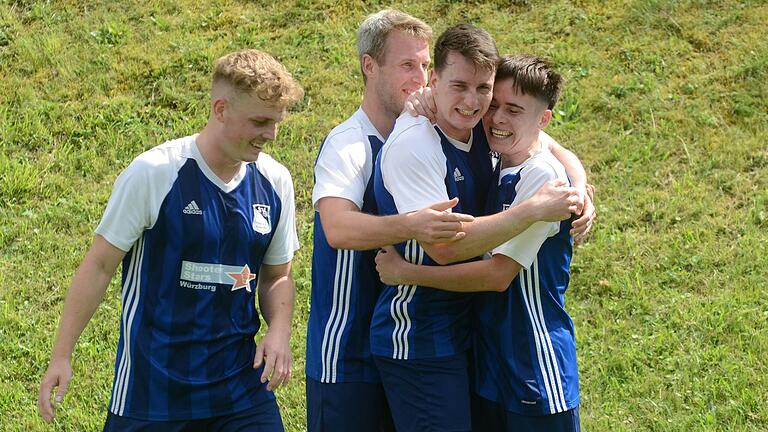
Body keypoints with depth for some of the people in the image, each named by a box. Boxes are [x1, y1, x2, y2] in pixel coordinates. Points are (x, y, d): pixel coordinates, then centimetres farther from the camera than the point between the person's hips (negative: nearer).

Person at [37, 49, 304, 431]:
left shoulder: (275, 182, 3)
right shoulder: (154, 173, -11)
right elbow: (99, 265, -6)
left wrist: (279, 331, -6)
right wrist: (61, 356, -9)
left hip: (241, 384, 4)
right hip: (151, 385, -4)